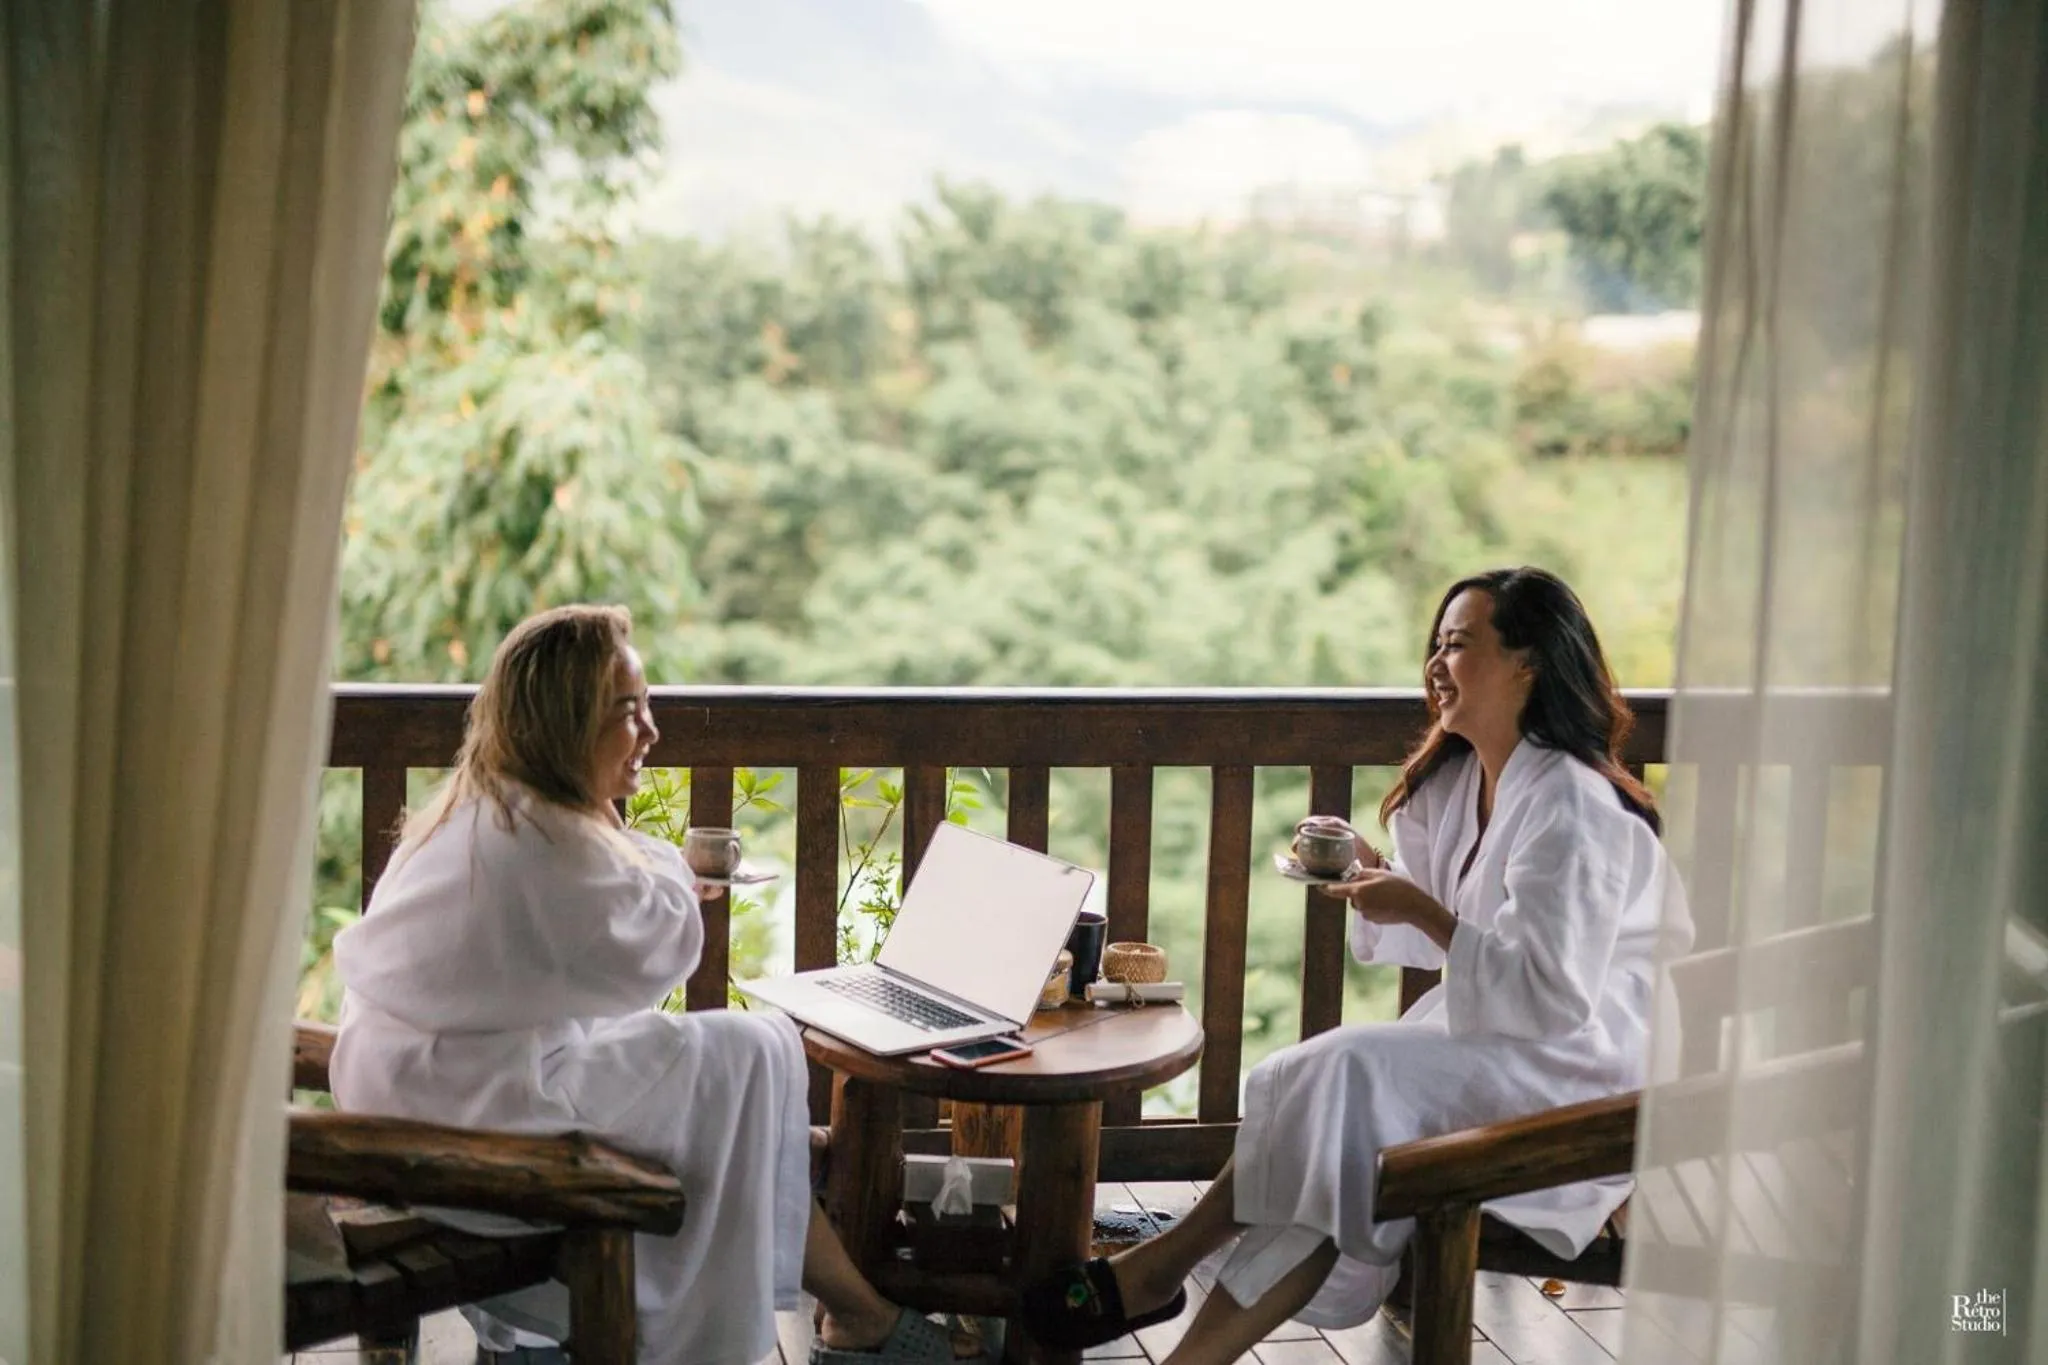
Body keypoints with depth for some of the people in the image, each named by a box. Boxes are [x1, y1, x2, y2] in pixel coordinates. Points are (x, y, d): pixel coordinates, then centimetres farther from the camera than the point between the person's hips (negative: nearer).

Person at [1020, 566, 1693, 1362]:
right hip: (1493, 1047, 8)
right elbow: (1443, 939, 15)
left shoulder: (1571, 807, -18)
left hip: (1580, 1071, -8)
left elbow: (1554, 997, -23)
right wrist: (1369, 877, -3)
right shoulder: (1456, 781, 10)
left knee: (1351, 1074, -24)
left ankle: (1162, 1266, -17)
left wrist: (1421, 911, -22)